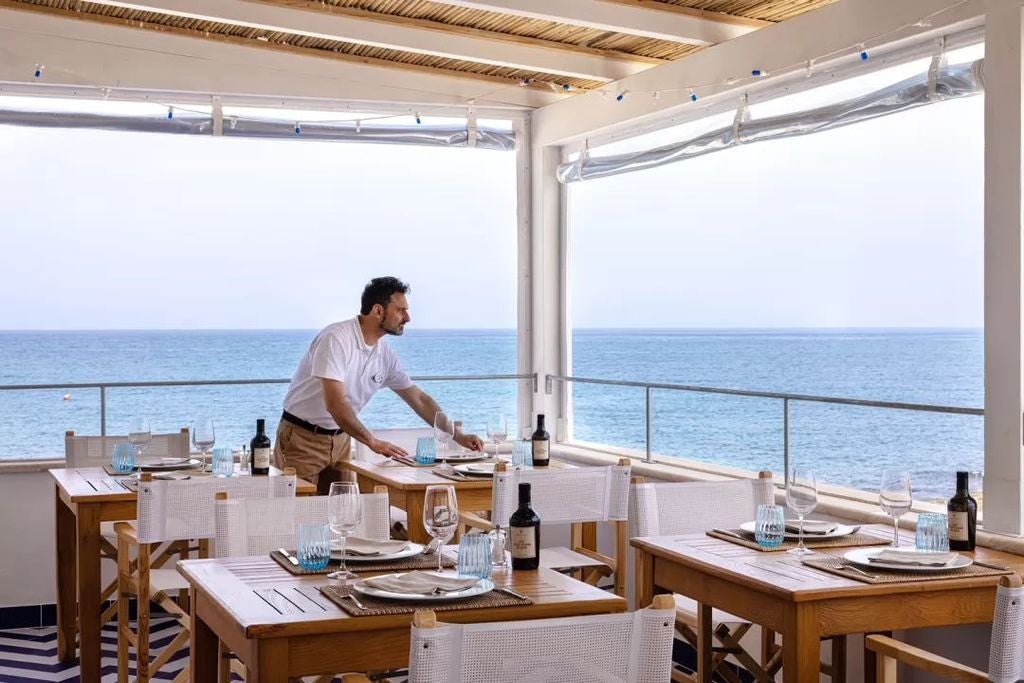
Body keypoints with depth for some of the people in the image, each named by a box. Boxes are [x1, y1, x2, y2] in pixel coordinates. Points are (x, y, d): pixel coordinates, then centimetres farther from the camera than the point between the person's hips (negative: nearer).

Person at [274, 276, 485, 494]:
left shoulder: (385, 354, 1)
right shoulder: (336, 339, -22)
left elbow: (419, 399, 8)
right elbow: (335, 403, -28)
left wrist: (459, 437, 3)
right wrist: (372, 442, -31)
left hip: (340, 439, 7)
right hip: (302, 437, -7)